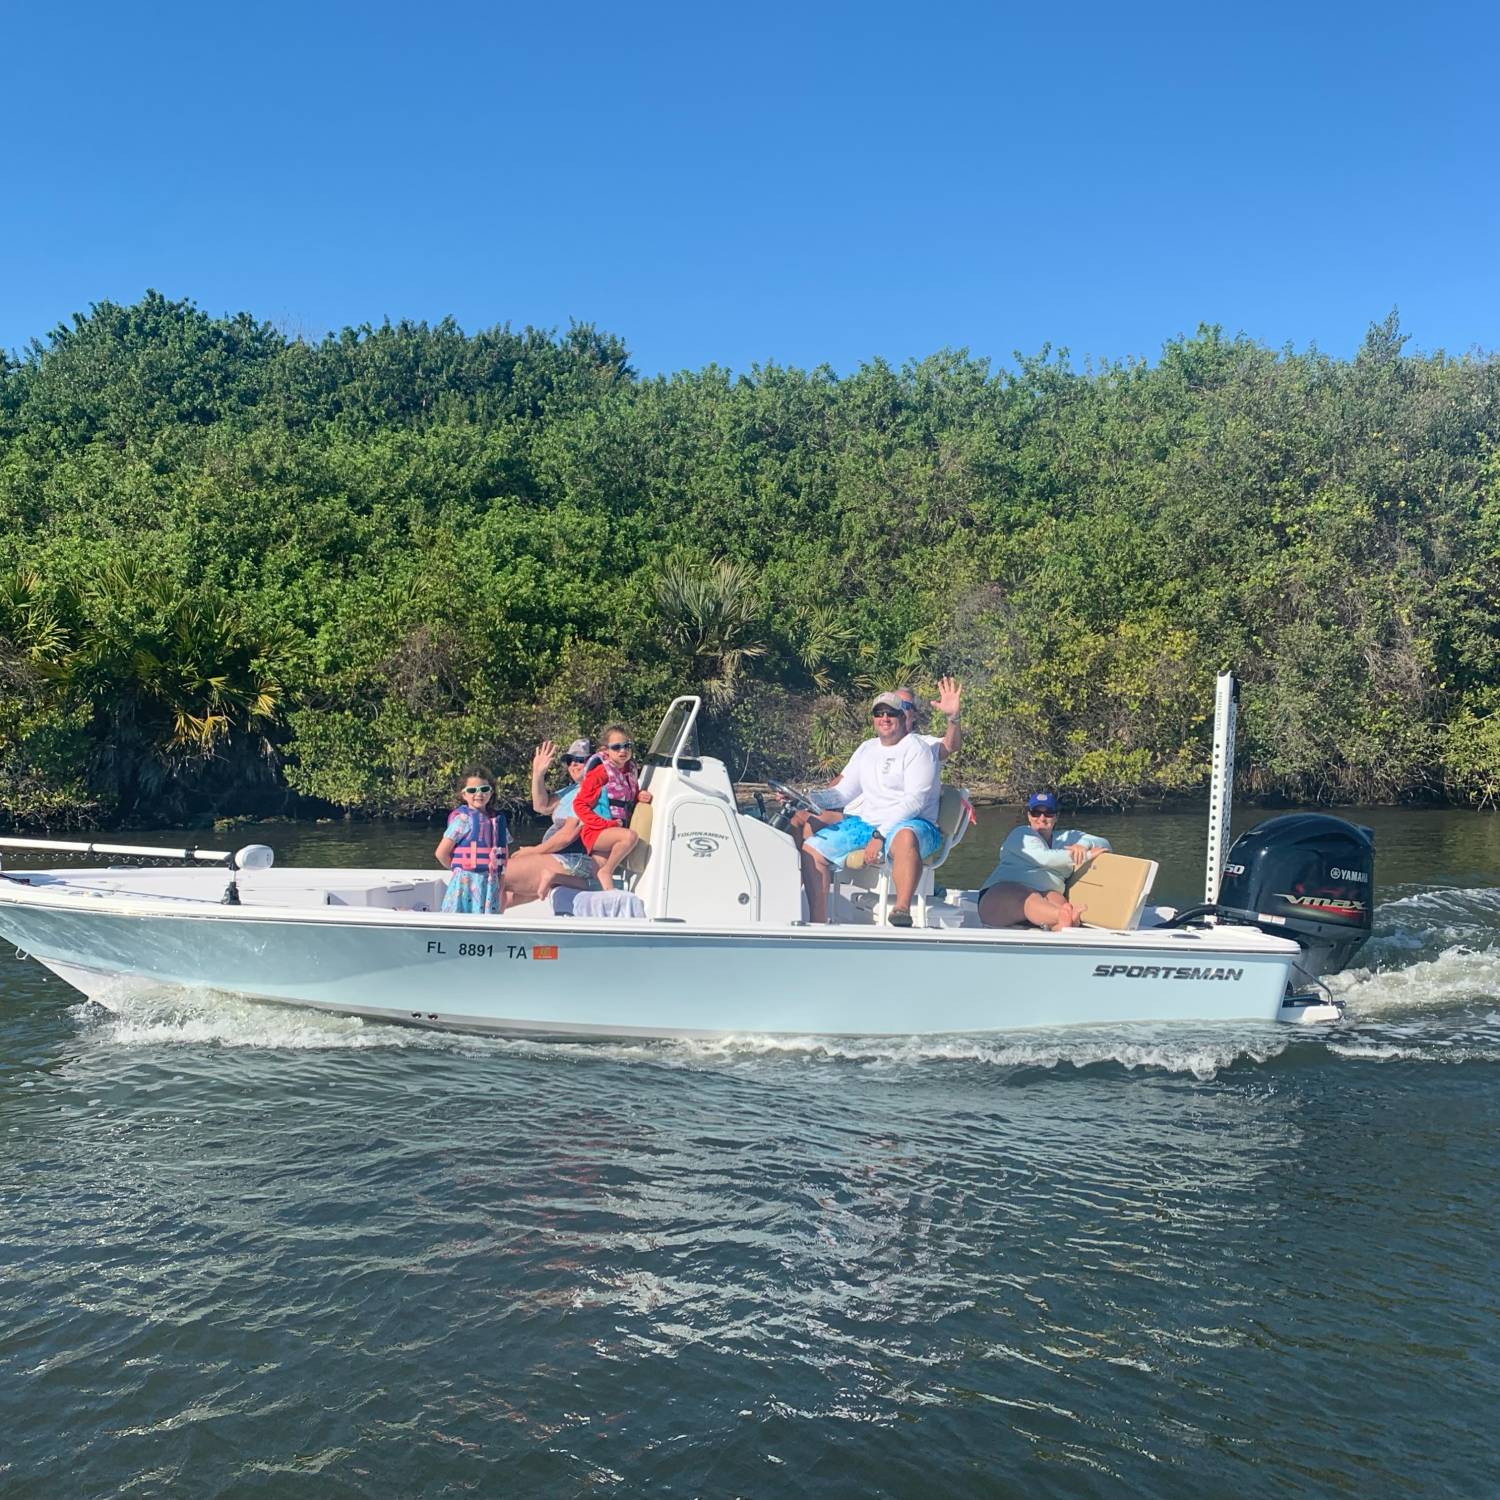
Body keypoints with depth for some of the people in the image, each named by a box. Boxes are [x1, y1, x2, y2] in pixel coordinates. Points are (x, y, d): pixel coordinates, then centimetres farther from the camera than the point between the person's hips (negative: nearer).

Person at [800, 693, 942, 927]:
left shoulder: (916, 749, -3)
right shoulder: (867, 750, 19)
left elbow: (914, 801, -15)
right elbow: (843, 792, 18)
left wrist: (880, 836, -24)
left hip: (911, 823, -7)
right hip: (865, 822, 7)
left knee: (905, 837, -43)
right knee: (812, 848, -8)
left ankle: (902, 911, -52)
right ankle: (818, 923, -9)